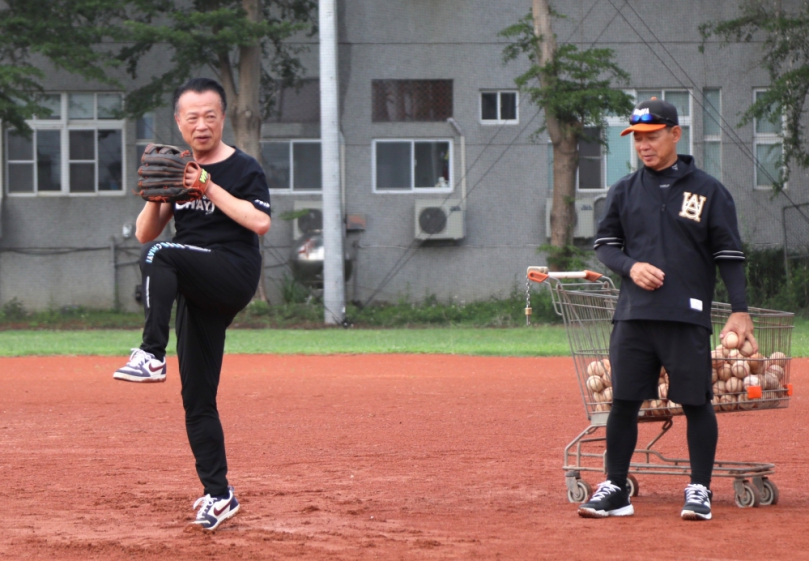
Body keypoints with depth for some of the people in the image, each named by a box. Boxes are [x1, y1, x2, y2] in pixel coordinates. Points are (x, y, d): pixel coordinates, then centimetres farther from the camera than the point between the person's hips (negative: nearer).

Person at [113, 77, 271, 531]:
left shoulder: (244, 169, -1)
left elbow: (261, 223, -17)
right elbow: (145, 233, 12)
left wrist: (211, 188, -17)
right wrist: (156, 194, -6)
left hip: (235, 276, -7)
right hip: (199, 293, 7)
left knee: (159, 256, -33)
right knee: (197, 400, 3)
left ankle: (152, 357, -42)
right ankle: (218, 496, 8)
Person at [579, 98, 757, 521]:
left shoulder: (708, 191, 3)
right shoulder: (624, 191, 11)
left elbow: (729, 255, 2)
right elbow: (605, 244, 15)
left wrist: (739, 311, -6)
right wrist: (631, 266, -6)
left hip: (687, 316, -3)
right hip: (633, 313, 3)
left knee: (696, 403, -2)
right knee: (623, 402, 2)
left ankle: (700, 490, 8)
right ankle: (615, 490, 10)